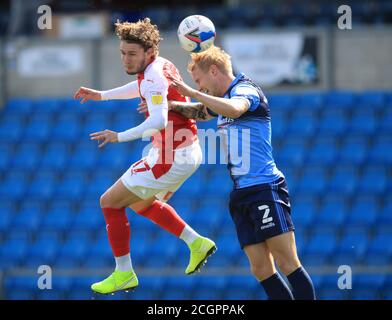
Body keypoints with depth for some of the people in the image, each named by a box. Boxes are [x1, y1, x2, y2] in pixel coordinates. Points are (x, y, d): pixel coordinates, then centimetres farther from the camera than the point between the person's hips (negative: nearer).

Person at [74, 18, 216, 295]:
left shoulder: (153, 78, -23)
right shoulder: (162, 66, 6)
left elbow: (159, 121, -38)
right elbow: (141, 88, 30)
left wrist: (120, 137, -40)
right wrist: (102, 95, 31)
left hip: (171, 158, -10)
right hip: (188, 152, 10)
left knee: (110, 202, -1)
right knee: (141, 203, 30)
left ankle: (124, 274, 6)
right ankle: (197, 243, 28)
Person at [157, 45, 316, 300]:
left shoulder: (246, 90, -7)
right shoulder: (224, 99, 21)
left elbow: (234, 109, -32)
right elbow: (200, 112, 43)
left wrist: (192, 93, -25)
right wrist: (171, 105, 25)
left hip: (265, 187, -9)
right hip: (241, 194, 9)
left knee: (288, 264, -13)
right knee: (261, 270, 0)